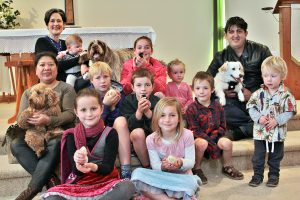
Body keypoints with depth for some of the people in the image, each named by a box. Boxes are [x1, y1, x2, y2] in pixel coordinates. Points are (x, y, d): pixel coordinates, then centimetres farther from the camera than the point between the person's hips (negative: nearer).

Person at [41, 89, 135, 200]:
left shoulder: (110, 134, -3)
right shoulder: (72, 135, 1)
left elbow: (108, 167, -10)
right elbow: (75, 170, -6)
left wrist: (94, 167, -33)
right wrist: (78, 163, -31)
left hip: (105, 181, 0)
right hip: (79, 183, 1)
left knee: (127, 187, -32)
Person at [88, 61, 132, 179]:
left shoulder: (117, 90, -4)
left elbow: (124, 117, -8)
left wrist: (113, 106, -25)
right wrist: (105, 105, -25)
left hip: (118, 132, 1)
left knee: (120, 120, -30)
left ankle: (126, 171, -33)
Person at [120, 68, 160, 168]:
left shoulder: (157, 101, -5)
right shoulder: (128, 101, -7)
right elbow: (129, 126, -16)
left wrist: (148, 111, -28)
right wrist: (139, 111, -33)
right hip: (135, 140, -1)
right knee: (138, 132, -33)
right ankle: (146, 166, -15)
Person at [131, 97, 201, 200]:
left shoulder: (187, 135, -12)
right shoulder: (151, 139, -9)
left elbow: (191, 162, -8)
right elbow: (155, 165, -7)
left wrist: (181, 163, -31)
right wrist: (162, 166, -31)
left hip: (182, 176, -2)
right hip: (162, 176, 2)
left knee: (191, 183, -37)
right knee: (137, 174, -27)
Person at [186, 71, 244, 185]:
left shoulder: (217, 106, 3)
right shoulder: (191, 108, -10)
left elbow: (222, 126, 5)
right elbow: (194, 130, -12)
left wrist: (214, 136, -13)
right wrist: (208, 139, -20)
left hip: (214, 136, 4)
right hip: (198, 137, -4)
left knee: (227, 143, -21)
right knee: (202, 144, -36)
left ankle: (227, 167, 9)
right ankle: (197, 169, -10)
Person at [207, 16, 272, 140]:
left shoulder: (261, 51, 5)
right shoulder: (220, 57, 10)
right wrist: (222, 91, -15)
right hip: (234, 104, 2)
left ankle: (240, 131, -16)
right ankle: (257, 124, -18)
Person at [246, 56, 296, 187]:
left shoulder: (286, 95, -10)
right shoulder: (259, 93, -6)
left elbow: (290, 112, -9)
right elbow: (251, 107, -3)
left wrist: (277, 120, -20)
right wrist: (258, 118, -18)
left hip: (277, 132, -1)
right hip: (260, 132, 1)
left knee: (275, 157, 14)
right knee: (258, 156, 10)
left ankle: (273, 175, 31)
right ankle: (258, 175, 25)